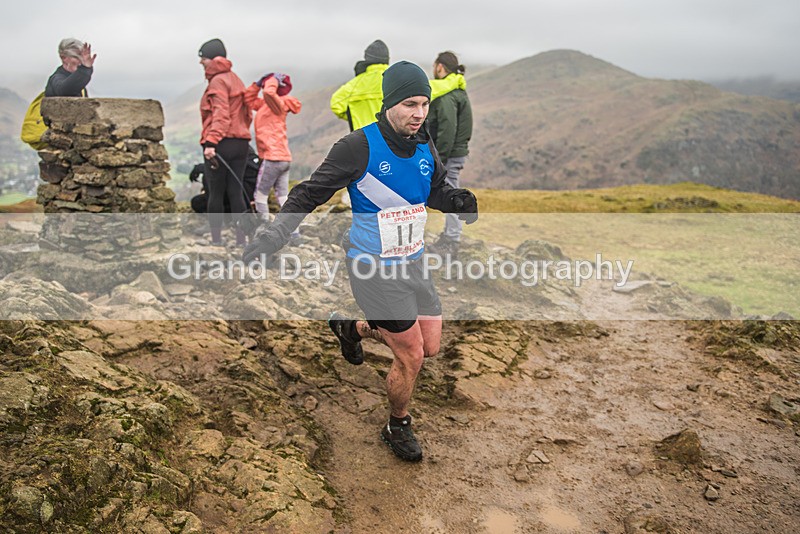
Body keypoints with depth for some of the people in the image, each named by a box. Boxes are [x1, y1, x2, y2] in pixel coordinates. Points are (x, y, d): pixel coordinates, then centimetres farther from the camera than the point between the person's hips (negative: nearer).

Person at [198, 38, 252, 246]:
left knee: (215, 193, -1)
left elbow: (220, 114, -18)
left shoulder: (218, 81, -6)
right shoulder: (235, 80, 20)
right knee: (236, 192, 7)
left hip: (220, 144, -8)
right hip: (241, 142, 8)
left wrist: (211, 142, -24)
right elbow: (247, 114, 19)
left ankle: (216, 239, 3)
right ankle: (241, 239, 6)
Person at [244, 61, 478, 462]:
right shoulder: (359, 147, -18)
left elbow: (437, 191, 16)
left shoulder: (424, 147, 1)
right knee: (410, 357, -2)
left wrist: (460, 202, -6)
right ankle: (397, 428, 29)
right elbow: (311, 193, -12)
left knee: (430, 347, 14)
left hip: (414, 264, 7)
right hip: (375, 270, -7)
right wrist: (276, 233, -20)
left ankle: (351, 329, 38)